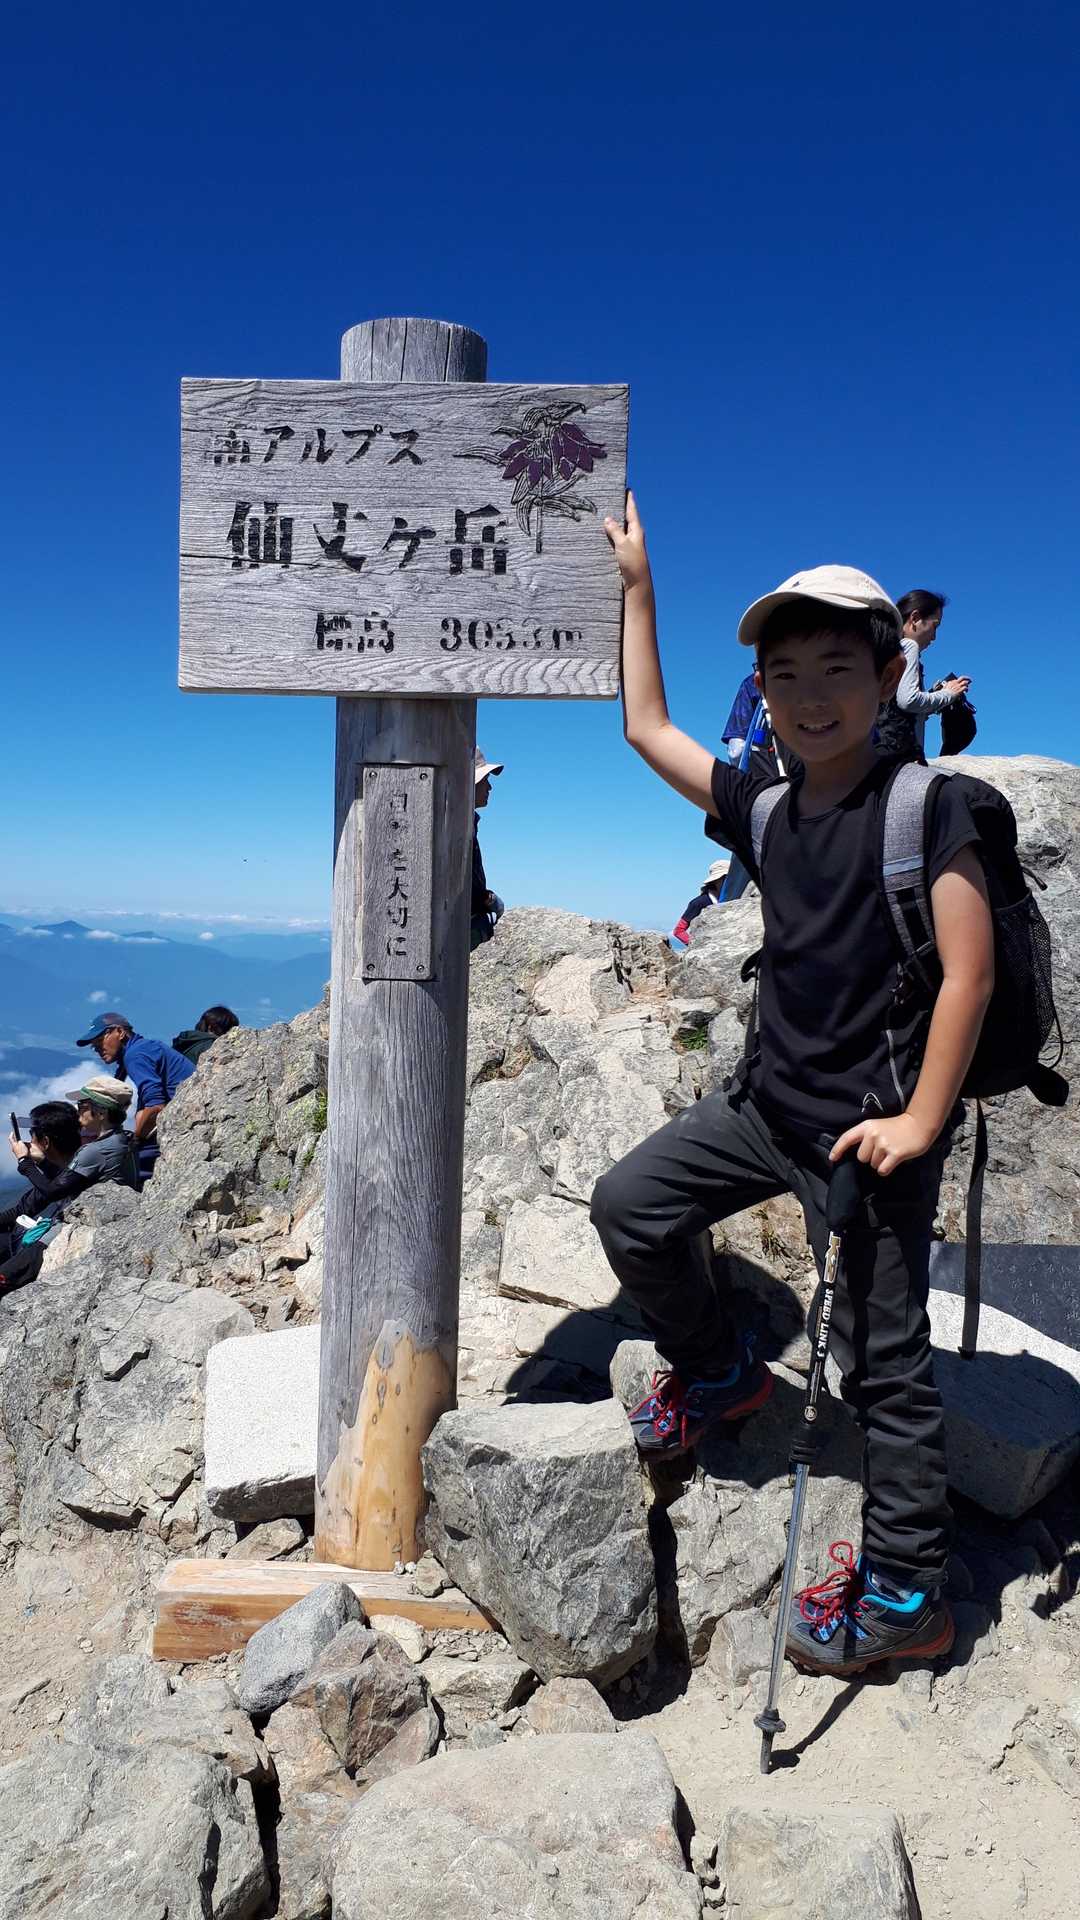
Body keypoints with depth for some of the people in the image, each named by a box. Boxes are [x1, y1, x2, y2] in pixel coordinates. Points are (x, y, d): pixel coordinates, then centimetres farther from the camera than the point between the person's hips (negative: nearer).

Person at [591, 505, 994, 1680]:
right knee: (631, 1204, 7)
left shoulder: (926, 809, -13)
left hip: (868, 1127, -6)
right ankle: (718, 1374, 30)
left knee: (883, 1363, 3)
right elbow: (646, 729, 13)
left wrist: (919, 1122, -18)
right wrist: (636, 583, 15)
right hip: (768, 1101, 7)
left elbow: (968, 974, -16)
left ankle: (906, 1597, 20)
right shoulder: (764, 811, 5)